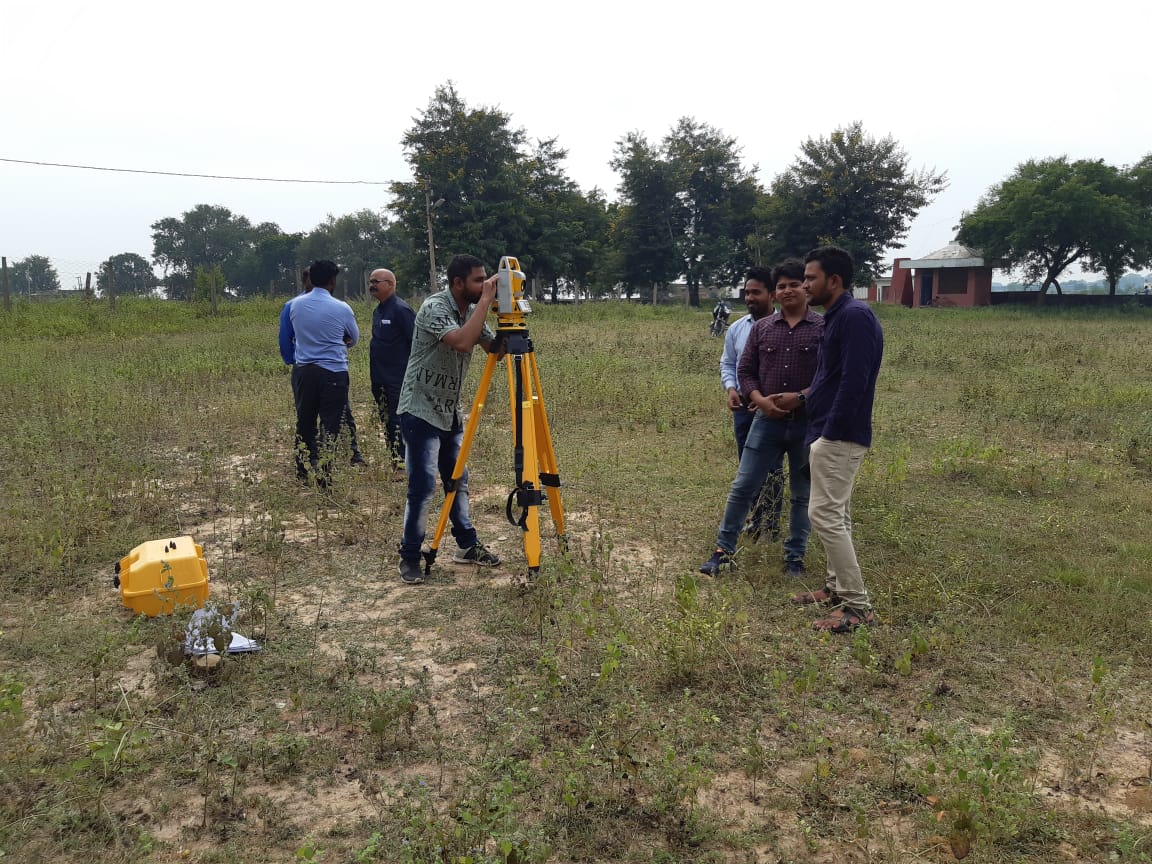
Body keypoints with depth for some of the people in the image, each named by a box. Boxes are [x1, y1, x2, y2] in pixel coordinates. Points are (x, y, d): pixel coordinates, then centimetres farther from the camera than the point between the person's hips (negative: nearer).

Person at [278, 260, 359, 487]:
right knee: (329, 426, -1)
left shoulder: (294, 305, 1)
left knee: (304, 423, 15)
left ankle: (302, 473, 24)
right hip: (333, 372, -4)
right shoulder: (341, 309, -9)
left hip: (303, 370, 4)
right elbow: (354, 338, 9)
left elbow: (286, 338, 13)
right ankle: (322, 476, -4)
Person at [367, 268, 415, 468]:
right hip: (380, 380, 9)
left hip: (399, 381, -9)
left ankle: (402, 464, -3)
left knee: (398, 423, -8)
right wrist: (375, 377, 20)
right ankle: (394, 461, 20)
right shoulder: (378, 311, 15)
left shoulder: (401, 310, -13)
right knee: (387, 423, 13)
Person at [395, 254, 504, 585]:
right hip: (421, 411, -8)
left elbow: (496, 350, 6)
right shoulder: (434, 307, -19)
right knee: (423, 485, -7)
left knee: (458, 481, 14)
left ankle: (467, 545, 26)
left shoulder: (471, 310, 5)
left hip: (450, 412, 8)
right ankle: (409, 558, 5)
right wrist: (486, 301, -27)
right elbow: (462, 342, -35)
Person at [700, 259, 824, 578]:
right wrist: (760, 400, -10)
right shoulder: (761, 328, 7)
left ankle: (795, 556, 23)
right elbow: (745, 371, 7)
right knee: (742, 486, 3)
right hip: (767, 421, 2)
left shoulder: (822, 328, -2)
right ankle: (724, 550, 14)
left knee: (803, 495, 9)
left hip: (808, 423, -2)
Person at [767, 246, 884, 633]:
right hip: (834, 434, 11)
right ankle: (837, 587, 27)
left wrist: (830, 434, -22)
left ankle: (858, 606, -4)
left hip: (840, 436, -11)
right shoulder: (837, 316, 14)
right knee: (835, 515, 16)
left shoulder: (855, 316, -18)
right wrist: (802, 397, 22)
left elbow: (854, 383, -23)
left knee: (825, 515, -10)